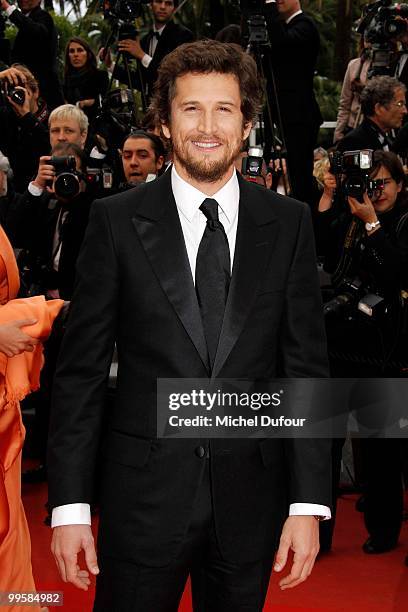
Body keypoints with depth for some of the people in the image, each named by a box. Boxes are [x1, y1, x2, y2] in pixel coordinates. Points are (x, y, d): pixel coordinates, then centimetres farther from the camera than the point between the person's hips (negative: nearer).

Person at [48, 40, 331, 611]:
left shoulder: (289, 222, 2)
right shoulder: (117, 220, -3)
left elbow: (306, 366, 1)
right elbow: (81, 368, -2)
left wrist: (309, 503, -4)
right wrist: (69, 506, -6)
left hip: (250, 495, 2)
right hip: (145, 493, -1)